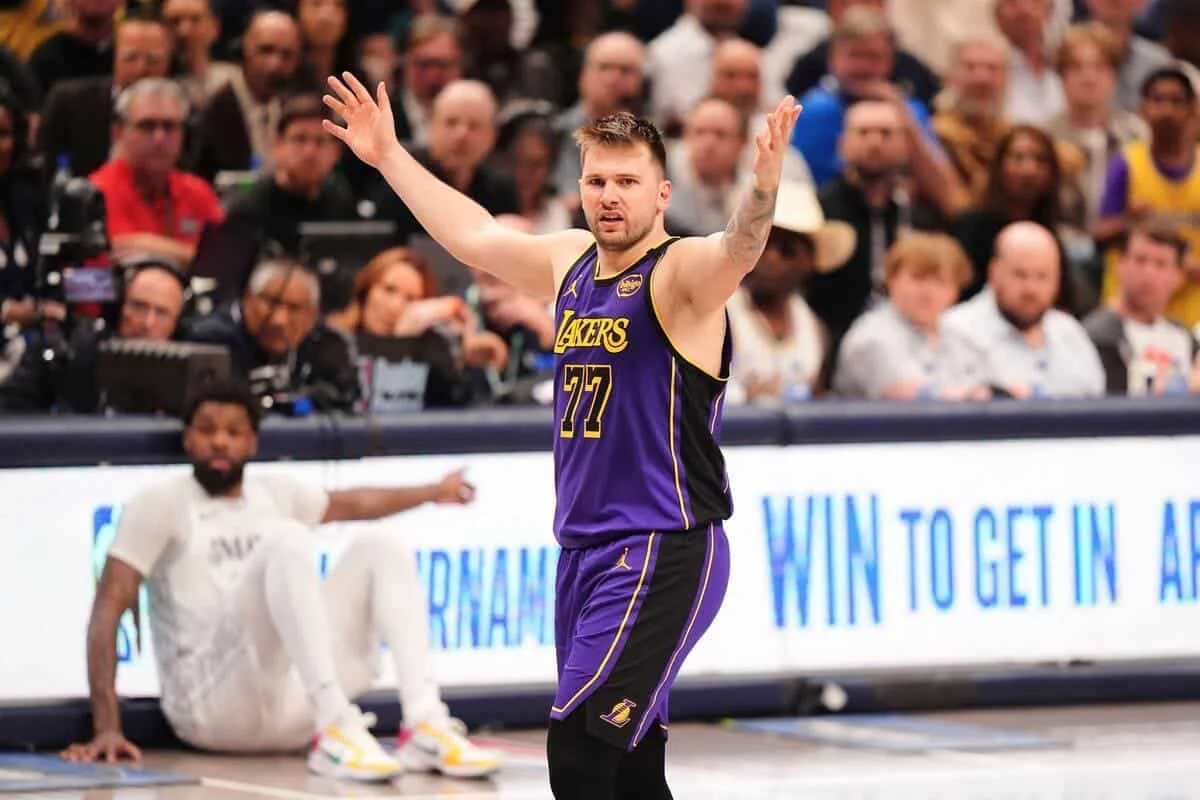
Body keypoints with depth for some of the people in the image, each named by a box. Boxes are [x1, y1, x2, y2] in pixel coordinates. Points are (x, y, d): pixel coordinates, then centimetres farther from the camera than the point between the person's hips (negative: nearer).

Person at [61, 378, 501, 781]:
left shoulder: (273, 493, 19)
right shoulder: (161, 503, 0)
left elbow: (352, 504, 39)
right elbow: (109, 607, -8)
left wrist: (433, 492, 52)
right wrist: (107, 727, -19)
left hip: (295, 708, 6)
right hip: (213, 709, -6)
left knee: (379, 544, -3)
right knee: (287, 540, -25)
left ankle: (425, 725, -21)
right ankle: (335, 732, -39)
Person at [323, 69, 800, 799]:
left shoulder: (681, 272, -12)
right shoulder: (572, 260, 11)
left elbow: (739, 247, -33)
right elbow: (475, 234, 26)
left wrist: (764, 183, -53)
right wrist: (390, 156, 30)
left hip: (663, 553, -8)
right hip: (584, 548, 8)